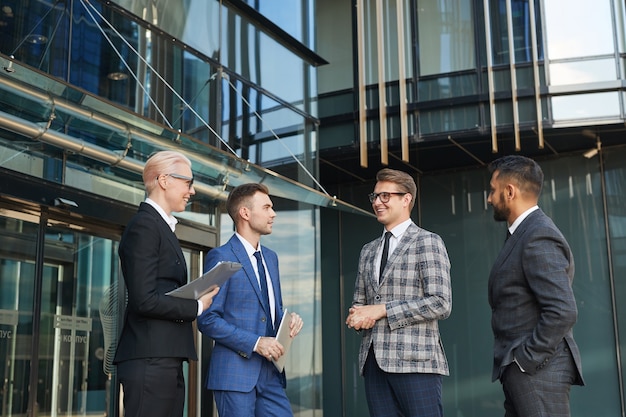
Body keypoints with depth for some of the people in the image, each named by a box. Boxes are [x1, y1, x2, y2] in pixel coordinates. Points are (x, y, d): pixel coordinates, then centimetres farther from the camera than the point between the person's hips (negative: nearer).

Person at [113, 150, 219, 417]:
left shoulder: (162, 225, 21)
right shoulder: (144, 225, -10)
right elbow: (144, 300, -17)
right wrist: (196, 306, -7)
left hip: (166, 361, 10)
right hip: (150, 361, -10)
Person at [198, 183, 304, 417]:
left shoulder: (271, 257, 16)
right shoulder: (221, 257, -8)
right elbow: (207, 320, -12)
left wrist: (289, 319, 2)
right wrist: (255, 342, -18)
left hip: (270, 373, 7)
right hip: (235, 373, -7)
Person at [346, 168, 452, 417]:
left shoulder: (428, 242, -1)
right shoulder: (368, 251, 19)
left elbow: (441, 303, -10)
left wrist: (382, 310, -12)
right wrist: (356, 316, -1)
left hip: (415, 359, -6)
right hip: (373, 360, 6)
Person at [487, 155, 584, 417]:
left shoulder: (539, 237, -15)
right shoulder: (525, 233, 15)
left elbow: (563, 312, -24)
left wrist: (526, 359, -17)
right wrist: (515, 363, 12)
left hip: (538, 372, -9)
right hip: (521, 375, 9)